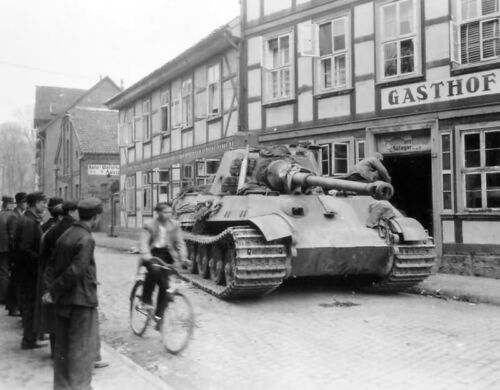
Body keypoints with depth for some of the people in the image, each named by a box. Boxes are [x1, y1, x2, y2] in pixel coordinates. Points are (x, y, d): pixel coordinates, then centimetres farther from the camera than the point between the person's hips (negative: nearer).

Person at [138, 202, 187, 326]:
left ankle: (158, 317, 10)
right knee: (155, 269, -36)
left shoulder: (175, 225, -2)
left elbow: (180, 242, -5)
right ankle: (146, 299, -14)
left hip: (166, 255, 3)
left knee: (164, 287, -4)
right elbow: (143, 241, -18)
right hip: (152, 254, -3)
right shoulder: (150, 226, -8)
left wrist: (183, 257, -22)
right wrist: (146, 254, -38)